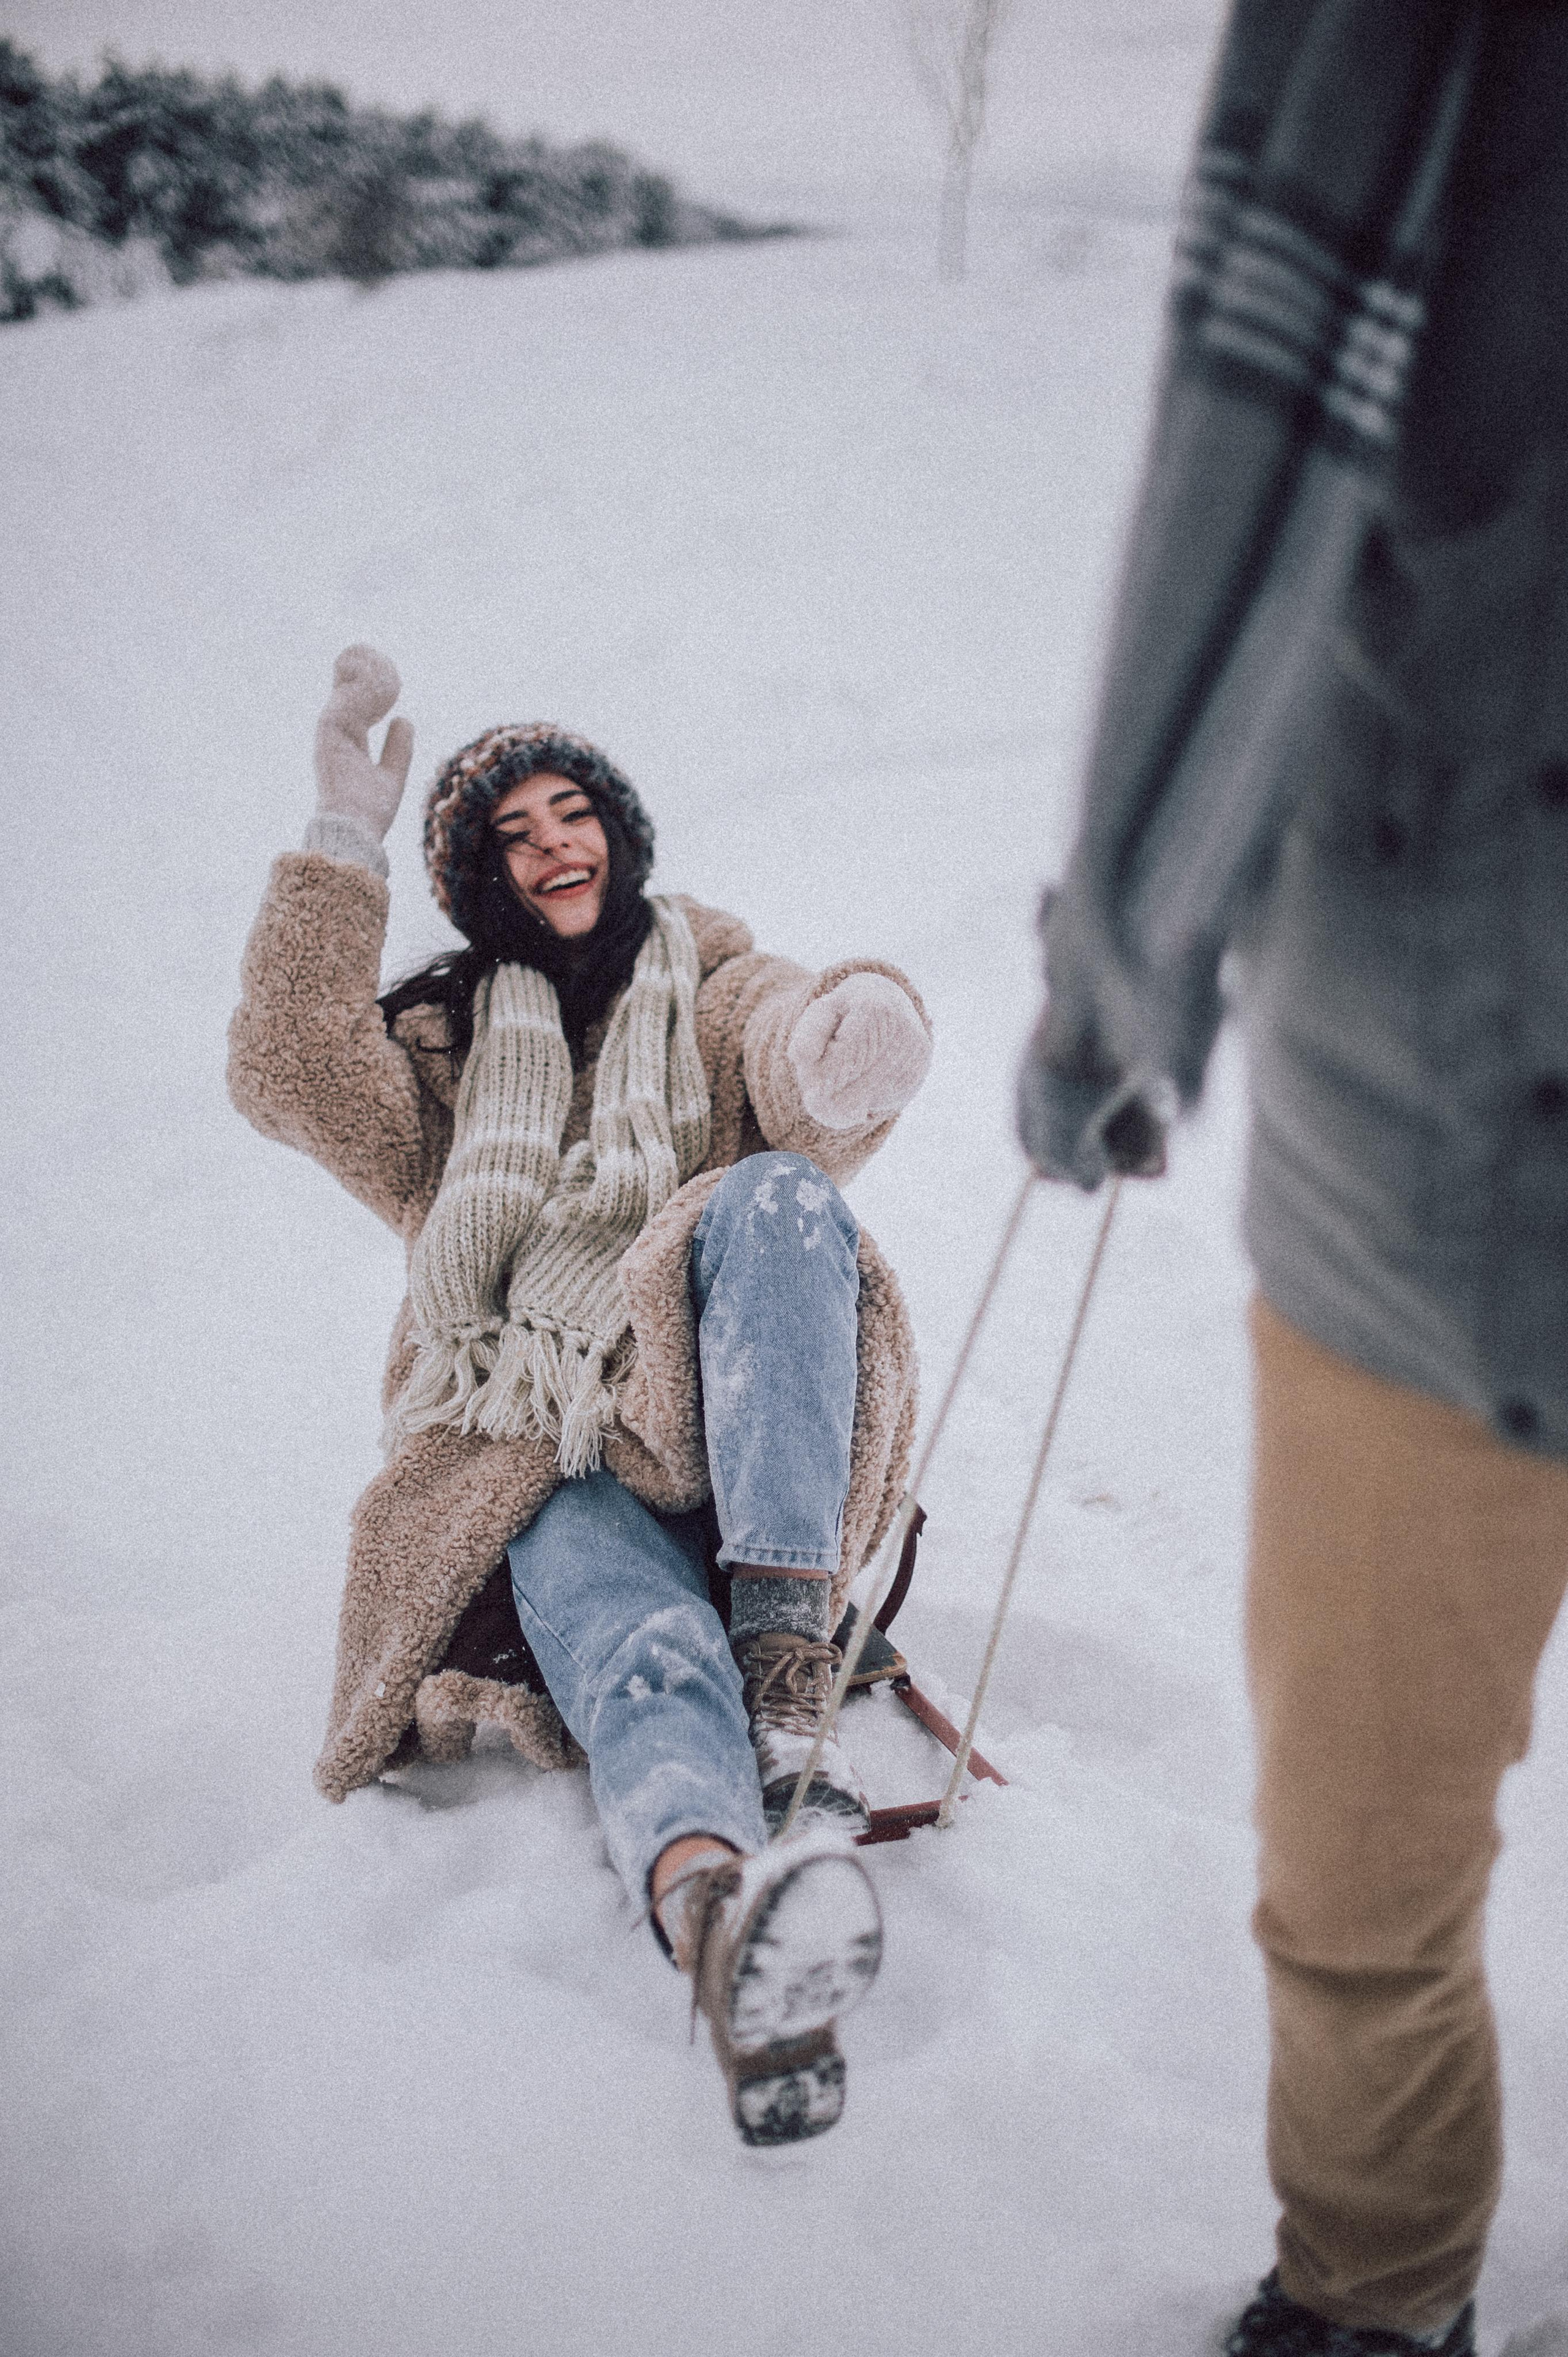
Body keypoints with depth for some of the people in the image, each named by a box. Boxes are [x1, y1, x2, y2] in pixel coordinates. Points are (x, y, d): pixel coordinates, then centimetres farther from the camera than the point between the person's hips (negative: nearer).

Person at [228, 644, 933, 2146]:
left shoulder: (719, 996, 21)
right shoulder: (444, 1050, 23)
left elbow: (809, 1091, -5)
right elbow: (290, 1077, 1)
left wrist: (867, 1036, -31)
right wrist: (343, 846, -6)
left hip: (713, 1437, 1)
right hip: (545, 1471, -1)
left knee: (781, 1195, -30)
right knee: (643, 1662, -34)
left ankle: (788, 1645, -42)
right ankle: (717, 1908, -67)